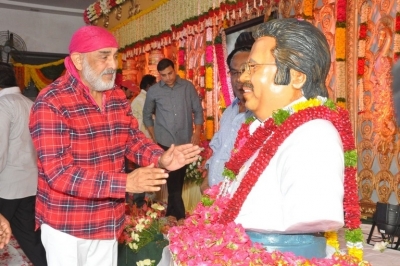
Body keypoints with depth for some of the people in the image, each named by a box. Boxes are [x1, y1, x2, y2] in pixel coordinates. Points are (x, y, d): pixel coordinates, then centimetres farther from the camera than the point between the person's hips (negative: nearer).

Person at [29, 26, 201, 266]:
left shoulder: (118, 97, 4)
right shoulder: (51, 103, -20)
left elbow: (134, 139, 8)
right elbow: (58, 173, -26)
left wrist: (161, 158, -15)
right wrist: (125, 183, -34)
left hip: (107, 221, 6)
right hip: (66, 226, -6)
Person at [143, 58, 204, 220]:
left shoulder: (188, 87, 0)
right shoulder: (153, 91, -1)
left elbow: (198, 110, 5)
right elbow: (147, 115, 10)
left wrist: (197, 133, -5)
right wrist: (154, 137, 5)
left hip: (185, 142, 2)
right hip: (164, 143, -1)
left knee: (177, 181, 12)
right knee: (173, 182, -3)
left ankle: (171, 215, 26)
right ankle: (180, 216, 5)